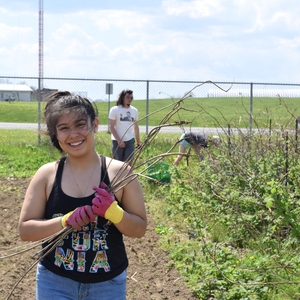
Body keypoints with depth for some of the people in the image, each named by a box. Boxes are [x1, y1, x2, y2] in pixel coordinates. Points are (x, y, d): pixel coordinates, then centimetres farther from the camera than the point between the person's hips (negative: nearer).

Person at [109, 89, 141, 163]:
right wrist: (119, 140, -14)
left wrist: (138, 142, 13)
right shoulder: (115, 110, -5)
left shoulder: (134, 110, 8)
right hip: (117, 141, -3)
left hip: (130, 141, 3)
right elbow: (111, 127, -7)